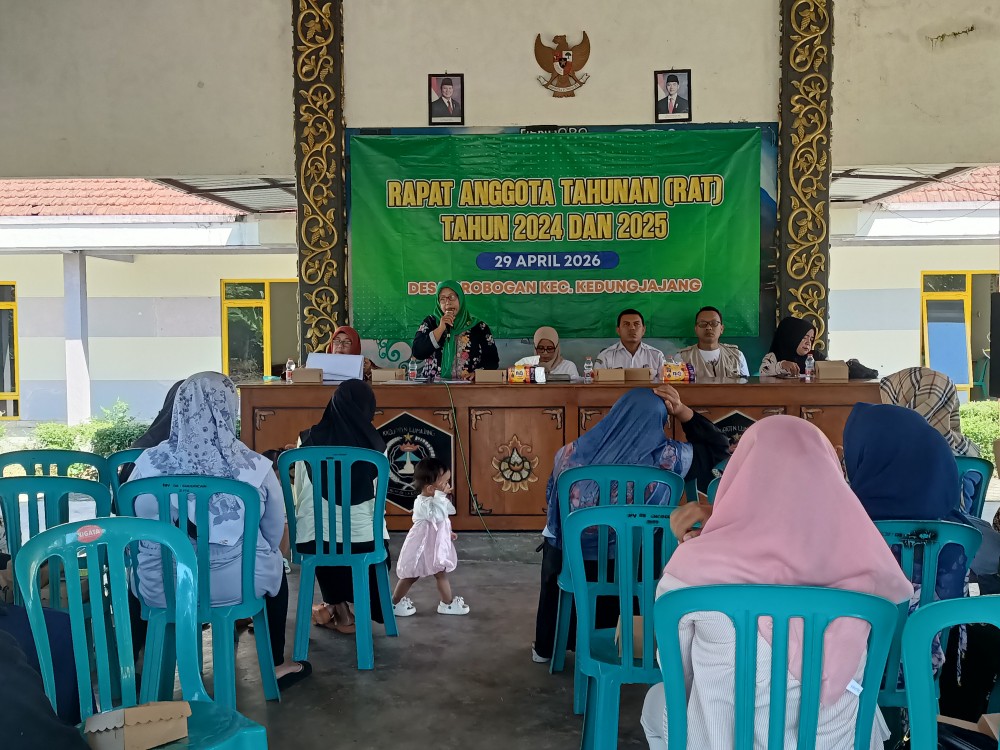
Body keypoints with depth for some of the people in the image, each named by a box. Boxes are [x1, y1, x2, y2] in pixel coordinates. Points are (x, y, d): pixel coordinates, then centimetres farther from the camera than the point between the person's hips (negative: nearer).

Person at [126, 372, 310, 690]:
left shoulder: (149, 462, -14)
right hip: (237, 584, -1)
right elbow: (274, 534, -2)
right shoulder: (255, 467, -17)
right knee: (274, 566, 32)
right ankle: (277, 665, 39)